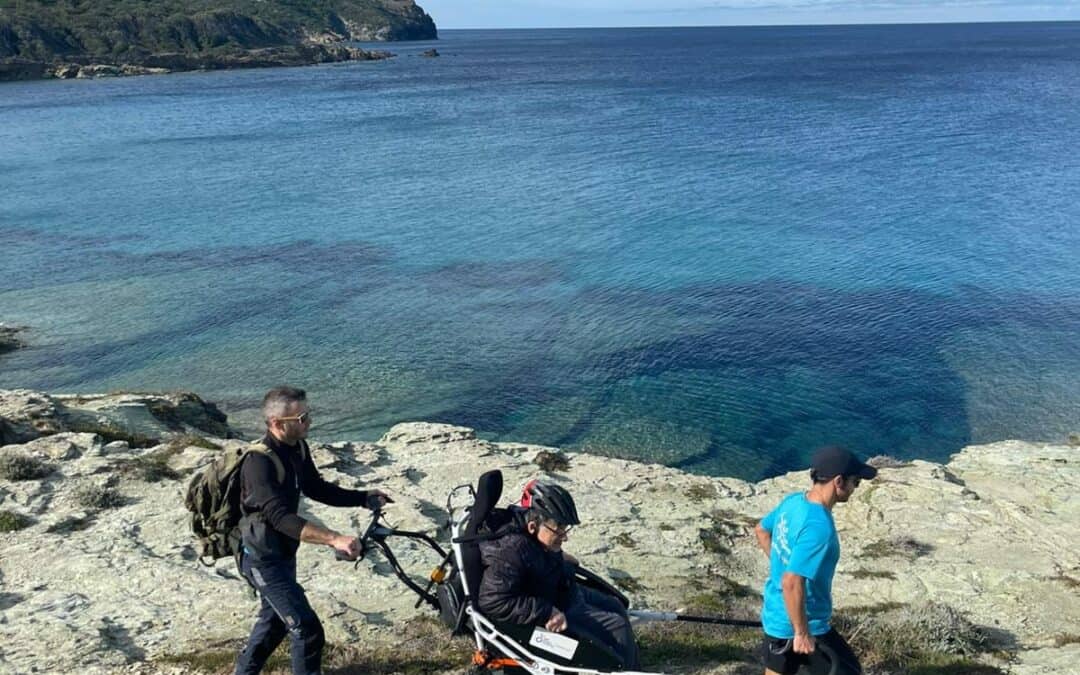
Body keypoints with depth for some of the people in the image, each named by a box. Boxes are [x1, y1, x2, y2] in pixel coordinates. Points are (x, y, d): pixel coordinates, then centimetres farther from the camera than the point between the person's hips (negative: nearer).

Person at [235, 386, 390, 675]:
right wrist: (334, 539, -51)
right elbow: (281, 518, -40)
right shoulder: (259, 462, -31)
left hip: (284, 552, 9)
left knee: (275, 620, 27)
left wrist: (364, 497, -3)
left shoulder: (297, 447, -4)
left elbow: (316, 488, 8)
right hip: (263, 559, -9)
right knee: (308, 630, -8)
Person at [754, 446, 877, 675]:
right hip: (807, 623, -8)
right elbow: (792, 584, -33)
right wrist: (802, 633, -23)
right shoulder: (819, 527, -30)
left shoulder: (793, 501, -3)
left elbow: (761, 530, 16)